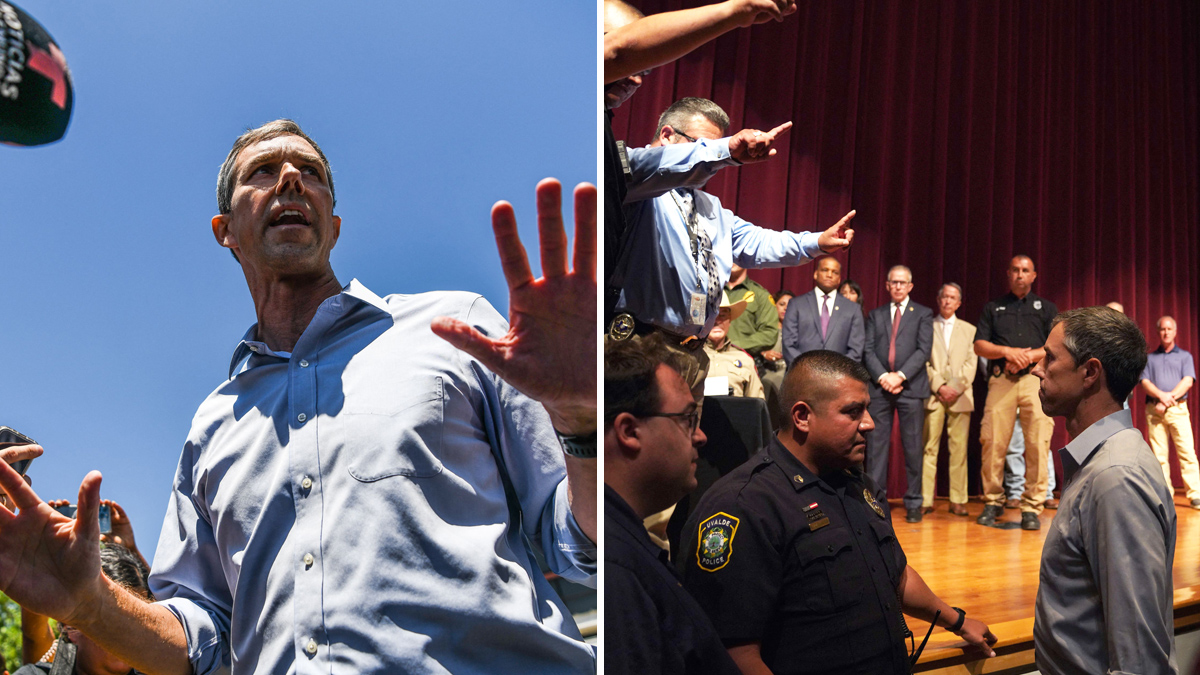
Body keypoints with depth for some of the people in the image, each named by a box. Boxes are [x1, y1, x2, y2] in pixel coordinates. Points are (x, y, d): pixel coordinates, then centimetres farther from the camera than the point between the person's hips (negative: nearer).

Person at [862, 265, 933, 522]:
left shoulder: (923, 314, 11)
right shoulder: (875, 315, 16)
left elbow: (924, 350, -1)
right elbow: (868, 350, 7)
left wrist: (900, 375, -12)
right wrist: (882, 376, -9)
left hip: (910, 387, -1)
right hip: (879, 386, 2)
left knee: (913, 446, -1)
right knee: (876, 444, 0)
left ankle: (913, 503, 6)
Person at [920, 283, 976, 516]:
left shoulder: (969, 330, 15)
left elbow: (971, 364, 6)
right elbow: (924, 362, 3)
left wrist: (956, 388, -7)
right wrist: (939, 386, -9)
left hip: (960, 395, 1)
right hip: (932, 395, -1)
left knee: (959, 449, -1)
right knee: (929, 447, -4)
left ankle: (958, 501, 4)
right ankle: (926, 500, -3)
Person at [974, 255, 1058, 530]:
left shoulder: (1046, 308, 19)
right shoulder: (993, 308, 19)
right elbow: (979, 346, 10)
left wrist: (1028, 356, -7)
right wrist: (1008, 352, -7)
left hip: (1036, 379, 0)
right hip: (1001, 380, 1)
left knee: (1038, 443, -10)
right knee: (993, 441, -7)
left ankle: (1032, 507, -4)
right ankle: (993, 502, 5)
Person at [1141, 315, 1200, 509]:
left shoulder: (1184, 356, 13)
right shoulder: (1149, 358, 17)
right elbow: (1145, 382, 4)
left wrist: (1170, 398, -12)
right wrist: (1161, 395, -14)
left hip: (1178, 408, -1)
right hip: (1154, 409, 1)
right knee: (1159, 454, 0)